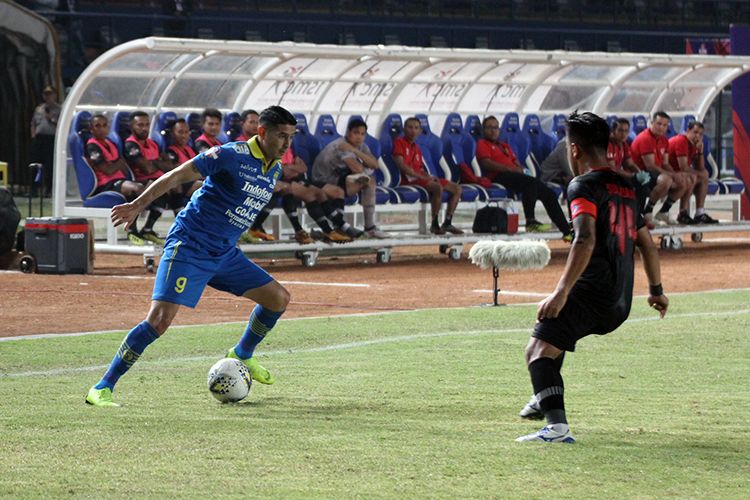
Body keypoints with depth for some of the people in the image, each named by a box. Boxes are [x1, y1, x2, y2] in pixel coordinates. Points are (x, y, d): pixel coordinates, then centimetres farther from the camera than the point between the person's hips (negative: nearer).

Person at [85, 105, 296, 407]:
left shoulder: (274, 170, 9)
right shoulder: (231, 155, -15)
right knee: (159, 320, -19)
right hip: (189, 246, -8)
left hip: (224, 254, 8)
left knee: (279, 298, 9)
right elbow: (177, 176, -16)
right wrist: (138, 205, -21)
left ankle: (241, 356, 32)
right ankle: (102, 388, -13)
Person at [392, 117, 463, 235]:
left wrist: (429, 176, -3)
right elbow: (401, 165, -14)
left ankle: (447, 223, 3)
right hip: (409, 180, -9)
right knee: (438, 187, -34)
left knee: (457, 189, 3)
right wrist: (422, 177, -18)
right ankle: (434, 224, -26)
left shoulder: (417, 148, 24)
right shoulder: (400, 142, -1)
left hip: (420, 178, 9)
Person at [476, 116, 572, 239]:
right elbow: (487, 163, -7)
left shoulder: (505, 146, 33)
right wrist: (511, 169, -14)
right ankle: (530, 221, -39)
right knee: (530, 182, -34)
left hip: (514, 176, 8)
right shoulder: (482, 144, 10)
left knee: (549, 193, -5)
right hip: (498, 177, -8)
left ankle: (567, 231, -6)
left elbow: (517, 164, 25)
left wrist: (519, 169, -1)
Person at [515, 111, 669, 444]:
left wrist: (562, 291, -28)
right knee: (553, 322, 33)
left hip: (591, 295, -9)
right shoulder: (627, 187, 19)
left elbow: (585, 240, -22)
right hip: (620, 304, 9)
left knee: (538, 350, -18)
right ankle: (546, 400, 36)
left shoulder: (584, 186, -7)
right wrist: (656, 290, 40)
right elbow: (647, 244, 27)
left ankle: (556, 425, -38)